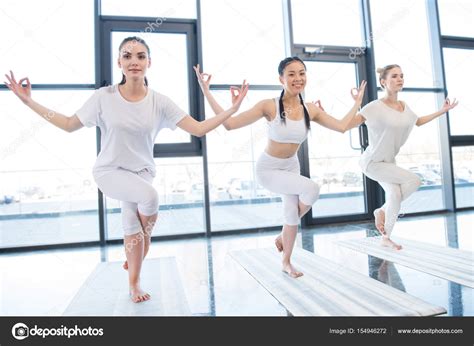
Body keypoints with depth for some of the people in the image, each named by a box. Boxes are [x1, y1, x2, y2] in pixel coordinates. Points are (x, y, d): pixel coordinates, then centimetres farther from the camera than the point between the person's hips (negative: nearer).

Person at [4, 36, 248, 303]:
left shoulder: (159, 102, -9)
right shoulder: (104, 97, -11)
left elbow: (199, 129, -12)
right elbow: (70, 125, 2)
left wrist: (233, 109, -19)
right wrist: (28, 101, -1)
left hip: (141, 172, 2)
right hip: (110, 171, -2)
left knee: (133, 229, 3)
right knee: (149, 196, -29)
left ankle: (134, 283, 32)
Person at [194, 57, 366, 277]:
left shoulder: (311, 110, -8)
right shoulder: (269, 106, -22)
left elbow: (342, 126, -4)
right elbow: (230, 124, -26)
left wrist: (358, 102, 4)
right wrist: (206, 93, -29)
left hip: (291, 167, 5)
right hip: (268, 169, -5)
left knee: (291, 215, 9)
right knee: (311, 188, -26)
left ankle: (286, 263, 36)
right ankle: (284, 234, 6)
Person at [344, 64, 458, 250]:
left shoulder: (404, 107, 2)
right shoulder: (375, 107, -21)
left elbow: (418, 121, 24)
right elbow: (346, 125, -26)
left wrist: (443, 111, 22)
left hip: (389, 161, 7)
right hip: (373, 162, -7)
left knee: (395, 195, 2)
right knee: (414, 180, -16)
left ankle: (386, 238, 21)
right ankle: (382, 211, 5)